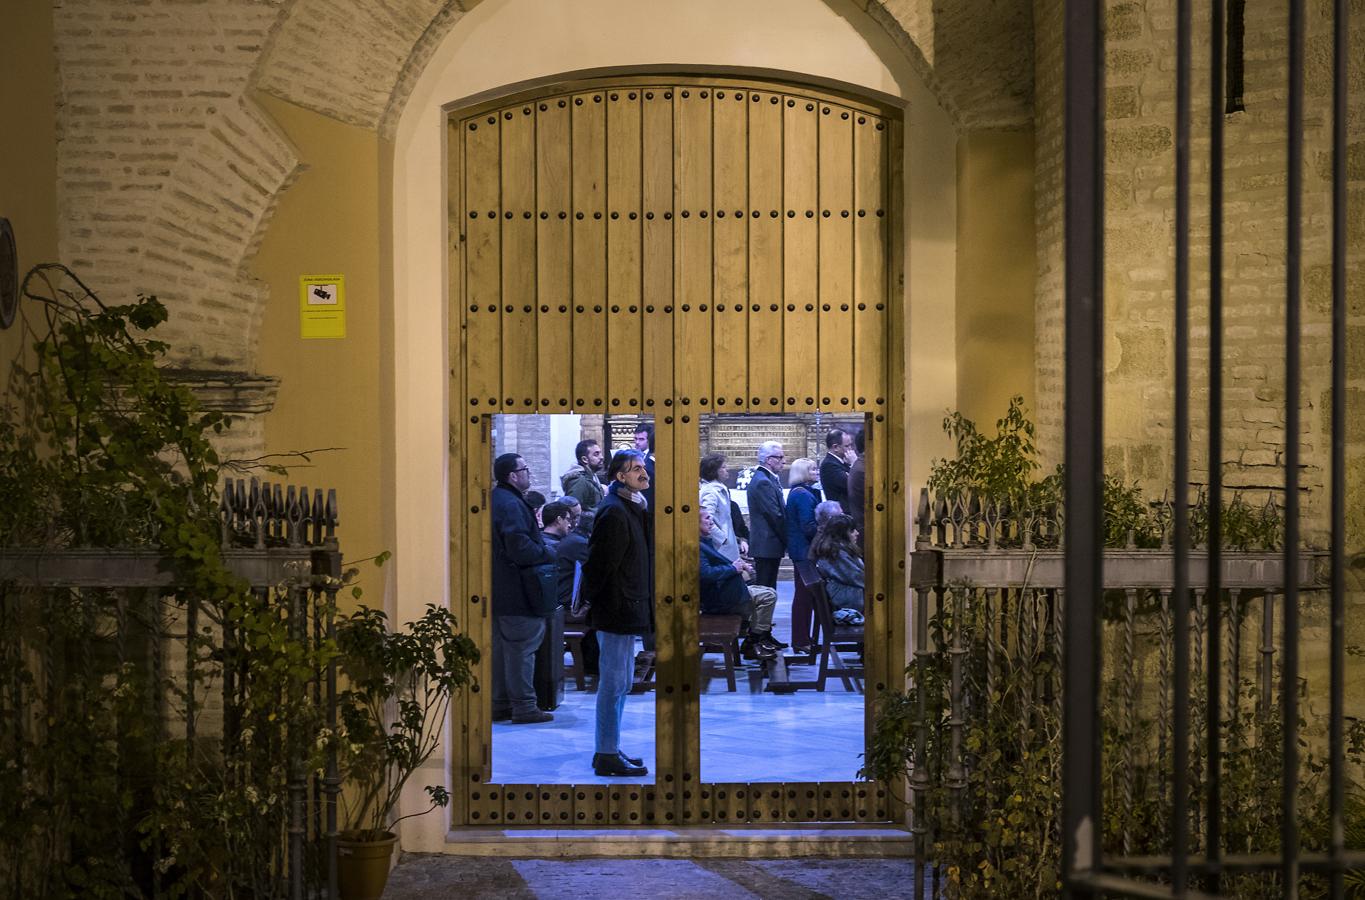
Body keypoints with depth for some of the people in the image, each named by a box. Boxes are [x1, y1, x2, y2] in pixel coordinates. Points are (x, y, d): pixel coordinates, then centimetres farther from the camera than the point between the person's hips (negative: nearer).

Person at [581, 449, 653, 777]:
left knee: (619, 683, 16)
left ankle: (609, 750, 25)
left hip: (628, 610, 10)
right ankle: (607, 756, 1)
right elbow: (600, 562, -20)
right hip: (617, 610, -10)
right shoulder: (614, 512, -18)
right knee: (614, 682, -5)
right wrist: (593, 599, -12)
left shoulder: (633, 509, 15)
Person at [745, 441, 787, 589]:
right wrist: (787, 540, -10)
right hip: (767, 545, -10)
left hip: (766, 545, 10)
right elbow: (775, 516, -19)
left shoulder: (767, 479, 16)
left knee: (769, 588, 12)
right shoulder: (763, 482, -17)